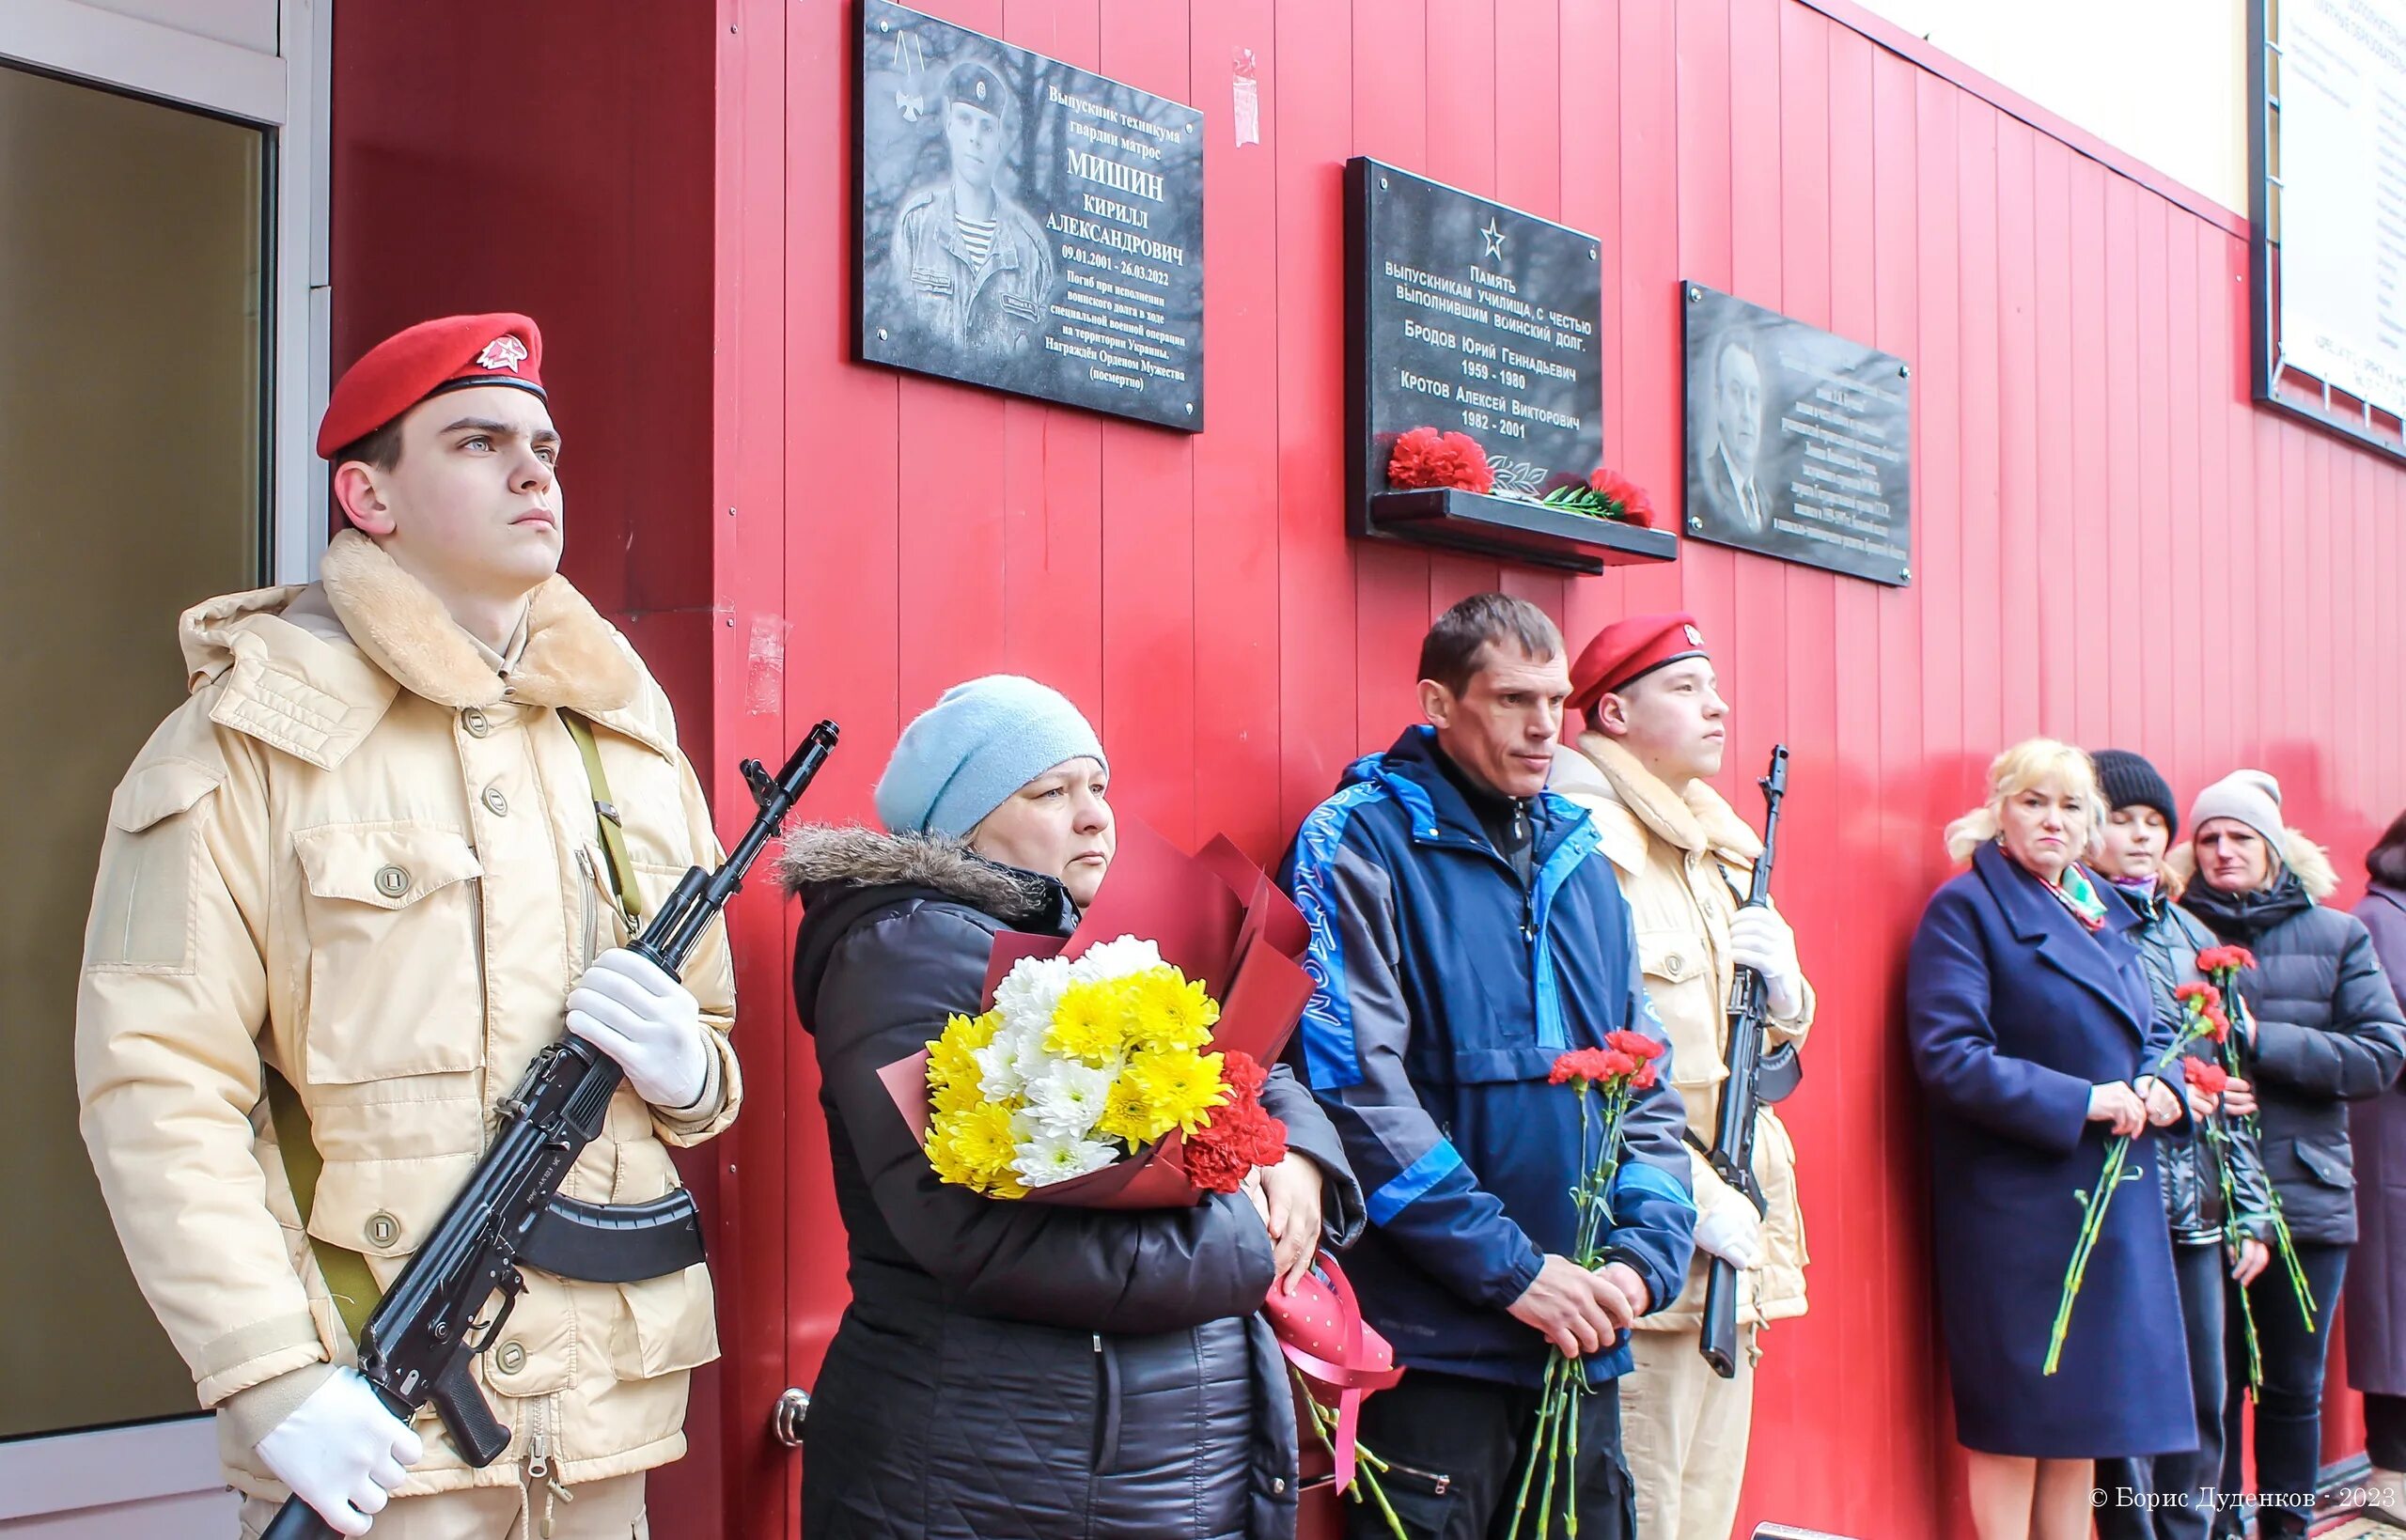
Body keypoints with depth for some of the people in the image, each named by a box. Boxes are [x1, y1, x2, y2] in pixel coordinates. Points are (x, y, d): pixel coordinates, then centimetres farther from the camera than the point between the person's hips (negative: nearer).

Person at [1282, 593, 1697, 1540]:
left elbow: (1648, 1080, 14)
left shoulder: (1578, 857, 13)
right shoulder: (1359, 845, -7)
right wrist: (1512, 1268, -16)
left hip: (1584, 1350, 6)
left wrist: (1647, 1250, -2)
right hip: (1434, 1345, -6)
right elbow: (1356, 1087, -16)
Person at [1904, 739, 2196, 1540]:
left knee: (2082, 1421, 11)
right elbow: (1948, 1056, -17)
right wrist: (2079, 1101, -19)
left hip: (2112, 1197, 7)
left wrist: (2162, 1084, -2)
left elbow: (2151, 1031, 21)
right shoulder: (1965, 908, -7)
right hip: (2014, 1198, -7)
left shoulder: (2105, 913, 15)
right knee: (2013, 1421, -2)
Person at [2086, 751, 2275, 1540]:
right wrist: (2174, 1096, -10)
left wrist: (2251, 1212, 13)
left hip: (2195, 1207, 6)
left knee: (2202, 1402, 9)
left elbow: (2233, 1082, 17)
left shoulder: (2192, 934, 17)